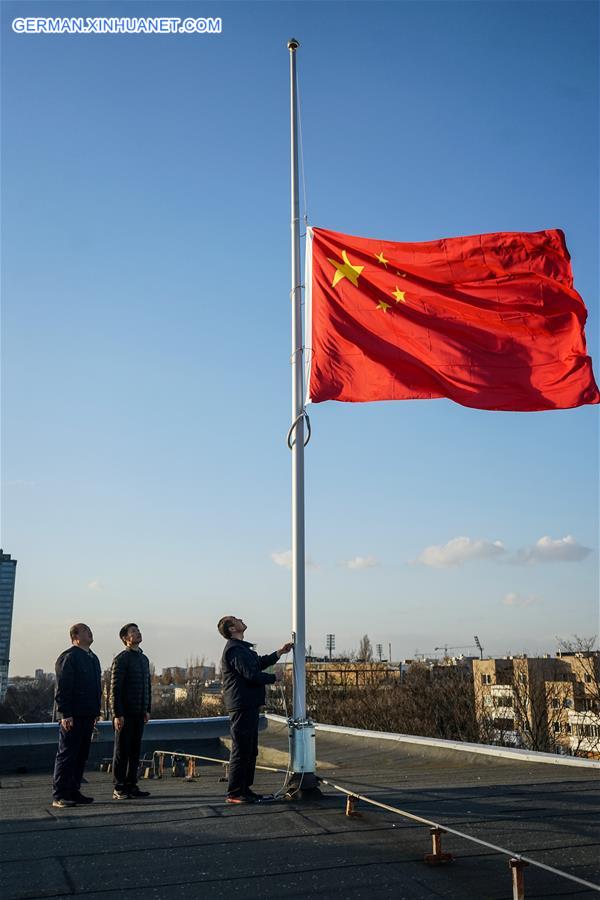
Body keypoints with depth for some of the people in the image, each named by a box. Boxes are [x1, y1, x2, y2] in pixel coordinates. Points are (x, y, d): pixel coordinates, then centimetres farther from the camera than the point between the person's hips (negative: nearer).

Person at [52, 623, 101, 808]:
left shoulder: (93, 658, 17)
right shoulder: (68, 658, -10)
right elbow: (62, 688, -16)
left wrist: (96, 712, 19)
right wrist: (65, 714, -20)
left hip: (87, 716, 8)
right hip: (72, 717, -8)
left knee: (81, 756, 12)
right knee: (67, 755, -4)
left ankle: (73, 792, 20)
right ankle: (59, 796, 1)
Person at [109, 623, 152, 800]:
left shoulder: (144, 658, 14)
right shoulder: (121, 659, -10)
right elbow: (115, 689, -13)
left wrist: (147, 710, 15)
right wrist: (117, 714, -17)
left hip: (139, 714, 7)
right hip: (124, 714, -7)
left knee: (135, 750, 10)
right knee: (122, 751, 0)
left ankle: (131, 785, 17)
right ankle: (118, 789, 6)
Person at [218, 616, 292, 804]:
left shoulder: (242, 647, 19)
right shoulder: (235, 649, -17)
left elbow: (259, 663, 27)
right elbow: (252, 675, -23)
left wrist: (279, 653, 21)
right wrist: (274, 678, -9)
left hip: (248, 705, 11)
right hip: (242, 705, -11)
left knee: (250, 750, 17)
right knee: (241, 750, -5)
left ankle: (245, 788, 25)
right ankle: (235, 793, 1)